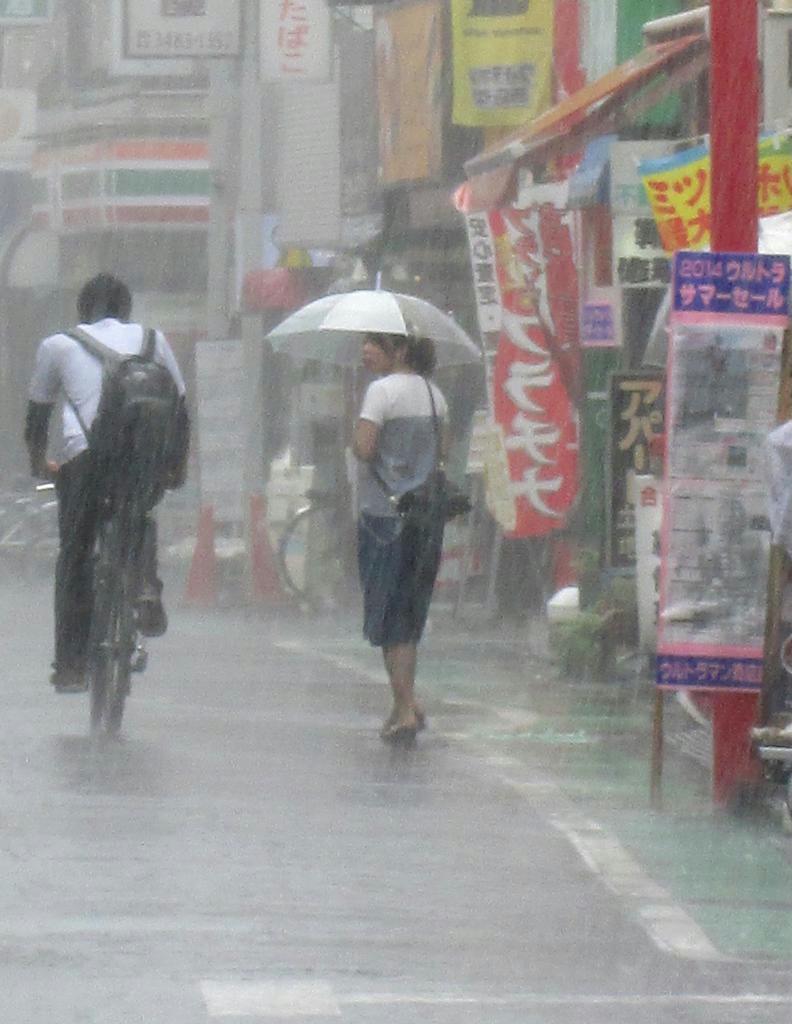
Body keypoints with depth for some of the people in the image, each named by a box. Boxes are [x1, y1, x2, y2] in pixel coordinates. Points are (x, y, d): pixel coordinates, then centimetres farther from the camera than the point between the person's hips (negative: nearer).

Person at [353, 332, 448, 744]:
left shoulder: (382, 391, -12)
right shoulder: (433, 393, 9)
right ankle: (407, 702, 16)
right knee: (410, 612, 16)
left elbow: (364, 448, -19)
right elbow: (443, 451, 13)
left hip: (385, 512, -7)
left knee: (387, 615, -1)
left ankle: (405, 709, -4)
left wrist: (354, 435, 1)